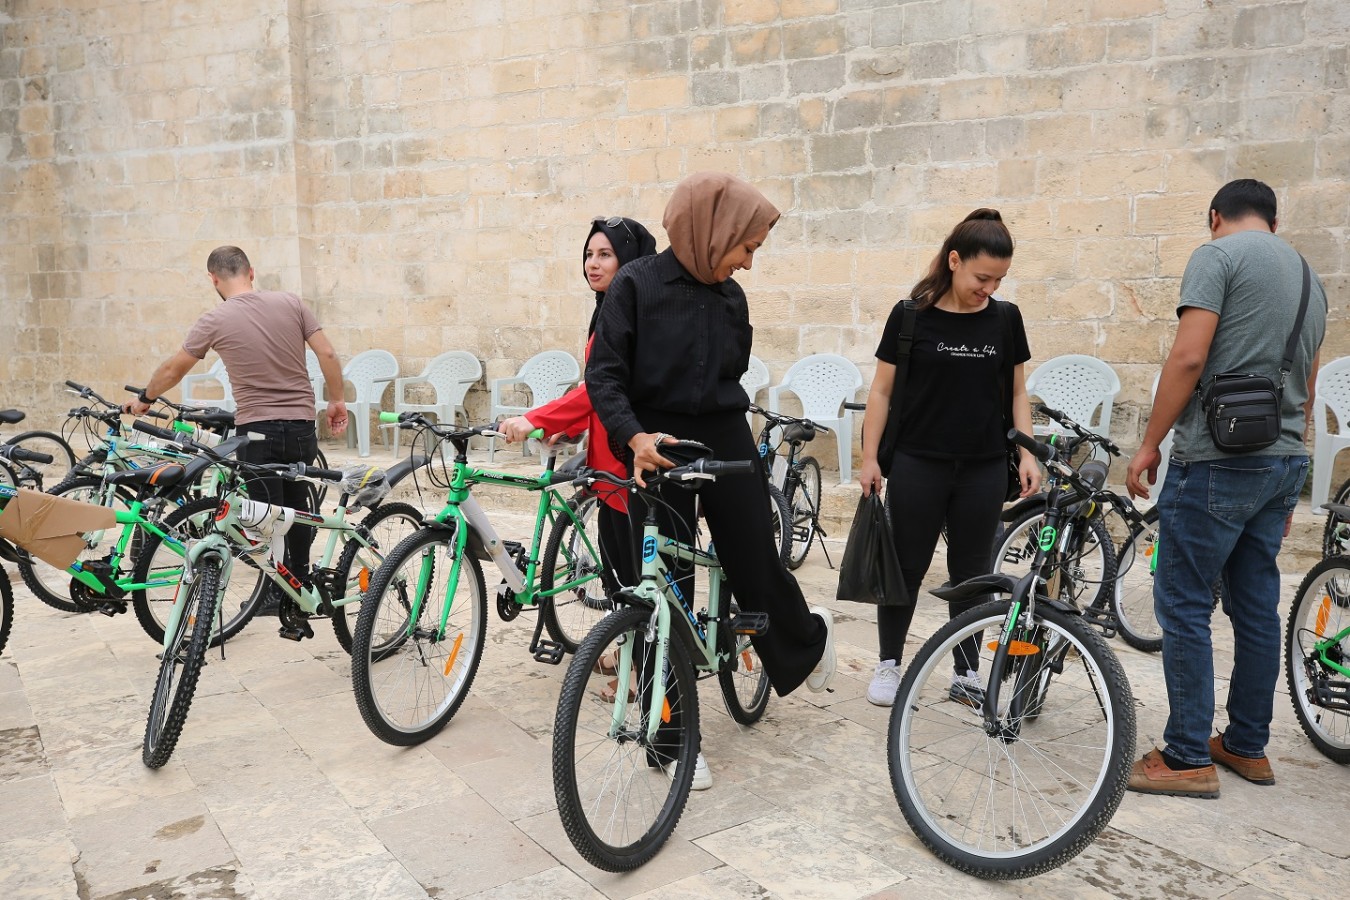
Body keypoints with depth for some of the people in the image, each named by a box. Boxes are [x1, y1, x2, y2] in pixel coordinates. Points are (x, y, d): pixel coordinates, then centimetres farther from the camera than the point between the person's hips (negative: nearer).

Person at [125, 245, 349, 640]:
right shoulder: (290, 302, 0)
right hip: (302, 426, 3)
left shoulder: (215, 321, -5)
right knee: (297, 510, 18)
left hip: (257, 429, -3)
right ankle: (301, 588, 24)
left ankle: (290, 612, 3)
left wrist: (144, 400, 24)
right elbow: (327, 354, -2)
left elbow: (172, 370, 7)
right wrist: (336, 401, 9)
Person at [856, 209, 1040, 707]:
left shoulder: (1005, 318, 3)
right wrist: (870, 458, -5)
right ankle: (889, 662, 22)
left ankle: (967, 673, 23)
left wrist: (1026, 452, 1)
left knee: (971, 571, 11)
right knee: (907, 567, 6)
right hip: (918, 465, -3)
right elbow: (882, 391, -2)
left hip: (984, 469, 3)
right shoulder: (912, 315, -6)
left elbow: (1016, 392, 10)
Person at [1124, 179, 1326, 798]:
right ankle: (1248, 746, 23)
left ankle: (1188, 758, 1)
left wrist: (1150, 444, -10)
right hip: (1285, 461, 8)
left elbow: (1188, 358, -17)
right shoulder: (1309, 277, 20)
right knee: (1256, 605, 13)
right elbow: (1305, 387, 22)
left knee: (1183, 606, -3)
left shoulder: (1217, 255, -5)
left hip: (1218, 459, -8)